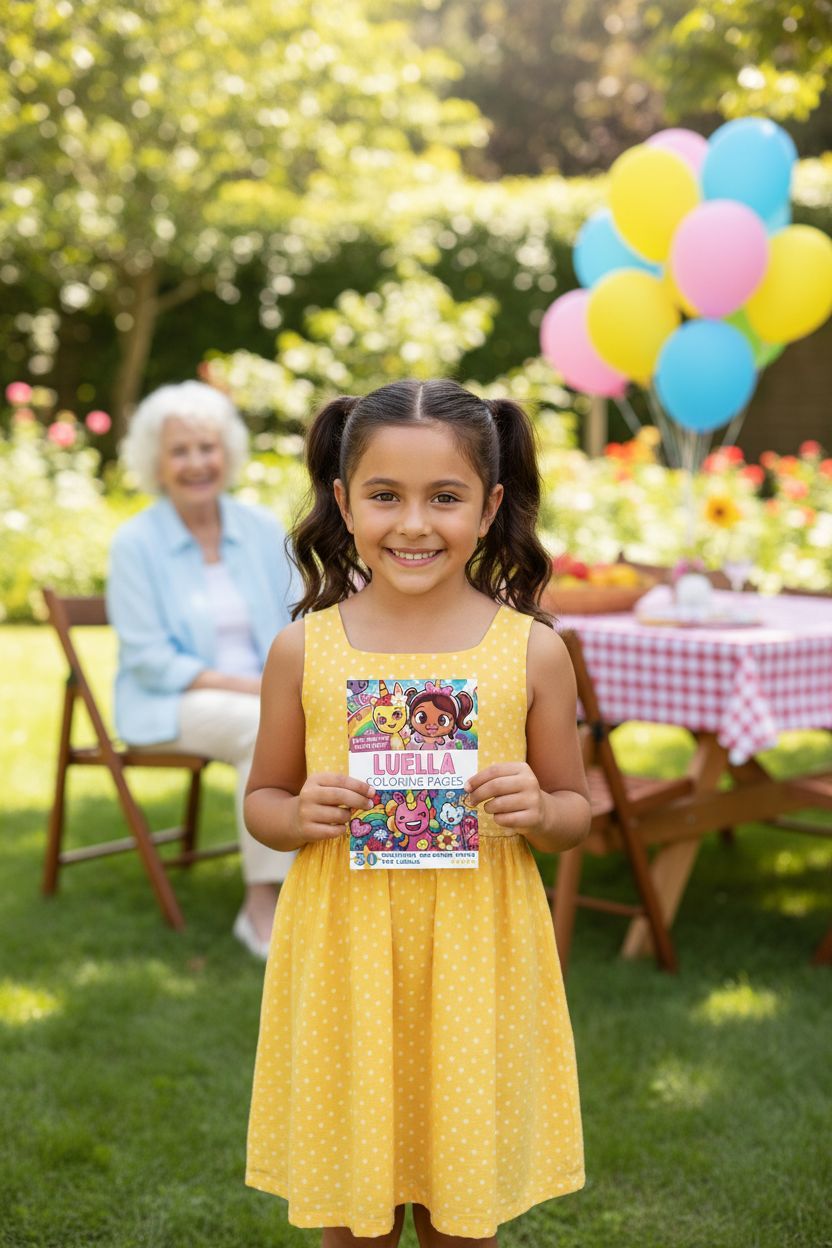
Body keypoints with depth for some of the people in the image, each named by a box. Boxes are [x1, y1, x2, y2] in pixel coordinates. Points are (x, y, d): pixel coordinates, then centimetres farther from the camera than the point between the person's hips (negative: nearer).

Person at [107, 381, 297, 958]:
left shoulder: (263, 530, 7)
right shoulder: (135, 543, -5)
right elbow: (150, 660, -9)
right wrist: (238, 684, -18)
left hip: (267, 691, 4)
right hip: (171, 704, -4)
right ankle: (262, 903, -26)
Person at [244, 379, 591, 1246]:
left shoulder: (533, 651, -4)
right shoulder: (304, 650, -3)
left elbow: (575, 814, 5)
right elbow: (260, 802, 7)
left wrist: (536, 810, -16)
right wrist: (302, 816, -14)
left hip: (478, 955, 0)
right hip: (343, 953, 1)